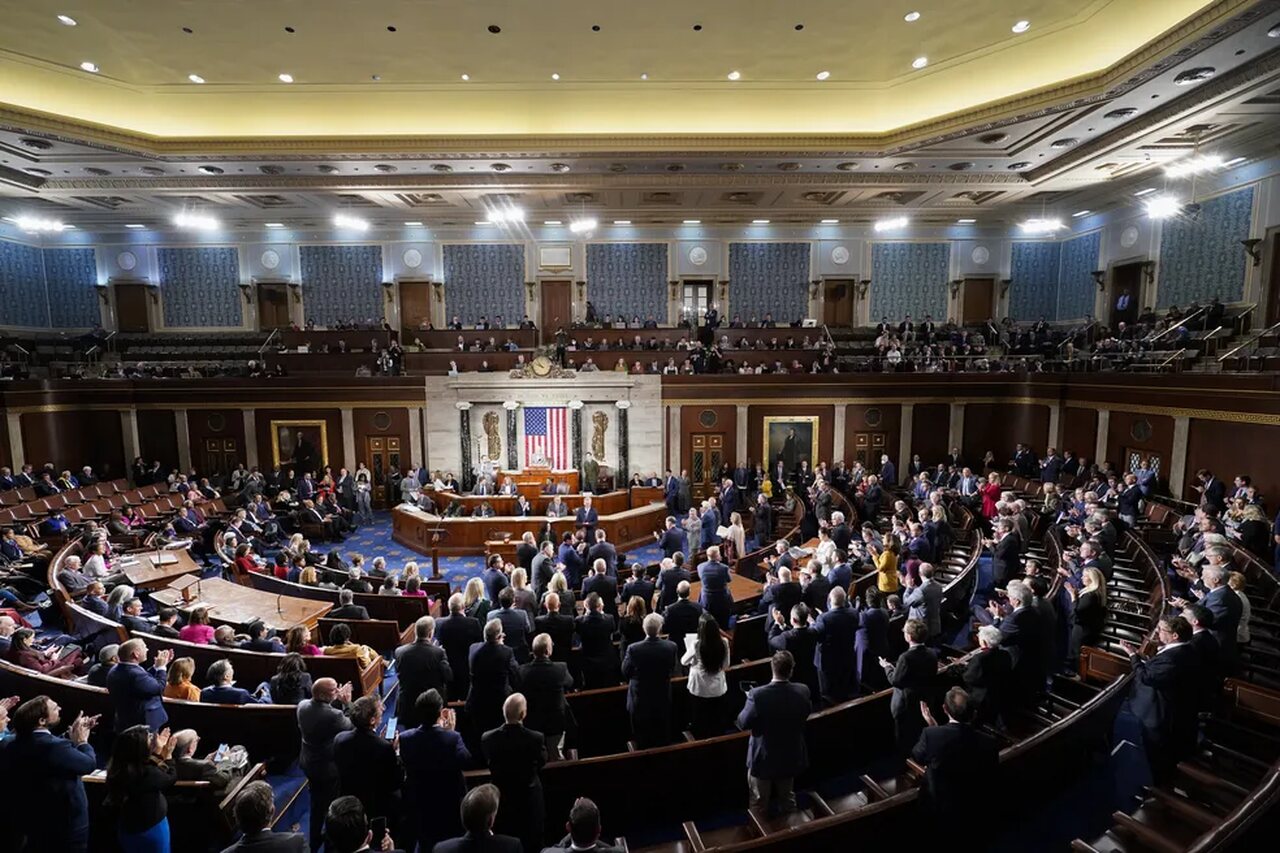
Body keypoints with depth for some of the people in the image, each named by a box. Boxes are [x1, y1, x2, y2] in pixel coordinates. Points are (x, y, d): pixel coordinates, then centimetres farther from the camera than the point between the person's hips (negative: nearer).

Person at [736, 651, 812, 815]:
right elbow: (804, 716, 1)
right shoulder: (803, 692, -19)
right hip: (790, 756, 3)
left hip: (763, 758, -3)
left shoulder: (758, 695, -31)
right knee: (787, 798, 29)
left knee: (760, 805, 20)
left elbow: (742, 724, -17)